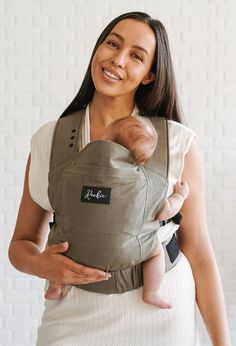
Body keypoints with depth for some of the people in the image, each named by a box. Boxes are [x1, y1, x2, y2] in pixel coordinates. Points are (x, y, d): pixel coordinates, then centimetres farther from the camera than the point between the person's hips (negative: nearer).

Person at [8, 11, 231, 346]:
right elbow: (22, 244, 7)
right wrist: (40, 264, -15)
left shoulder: (178, 143, -7)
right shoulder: (47, 141, 0)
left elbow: (198, 251, -3)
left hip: (160, 318, -1)